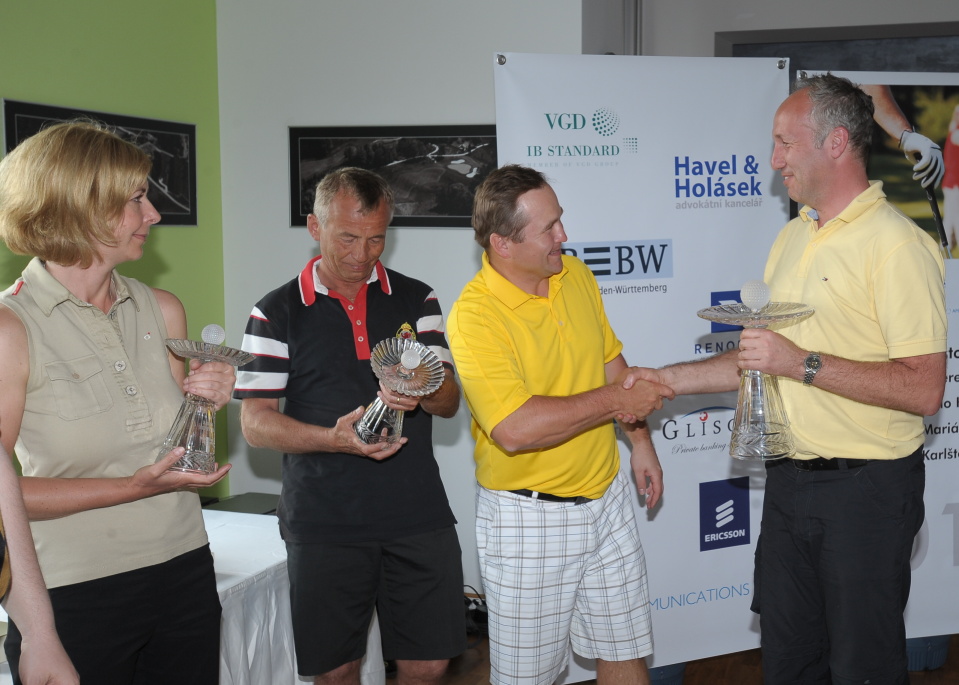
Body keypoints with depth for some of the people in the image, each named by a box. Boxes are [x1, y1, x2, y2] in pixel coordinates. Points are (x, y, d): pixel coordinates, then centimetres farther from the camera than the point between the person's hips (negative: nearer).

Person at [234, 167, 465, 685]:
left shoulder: (416, 299, 8)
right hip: (323, 522, -1)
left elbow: (450, 401, 4)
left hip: (419, 518, 2)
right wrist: (334, 438, -21)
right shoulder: (277, 313, 1)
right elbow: (254, 422, -4)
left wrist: (420, 392, -21)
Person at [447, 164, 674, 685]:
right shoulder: (474, 315, -22)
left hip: (606, 500, 6)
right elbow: (515, 430, -32)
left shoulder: (575, 275, 2)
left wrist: (640, 440, 14)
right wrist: (617, 399, -23)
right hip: (528, 520, -6)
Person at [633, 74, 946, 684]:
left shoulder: (898, 245, -16)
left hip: (865, 489, -8)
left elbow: (924, 389, -23)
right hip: (790, 480, 8)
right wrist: (670, 379, 11)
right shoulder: (793, 237, 13)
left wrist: (804, 364, -25)